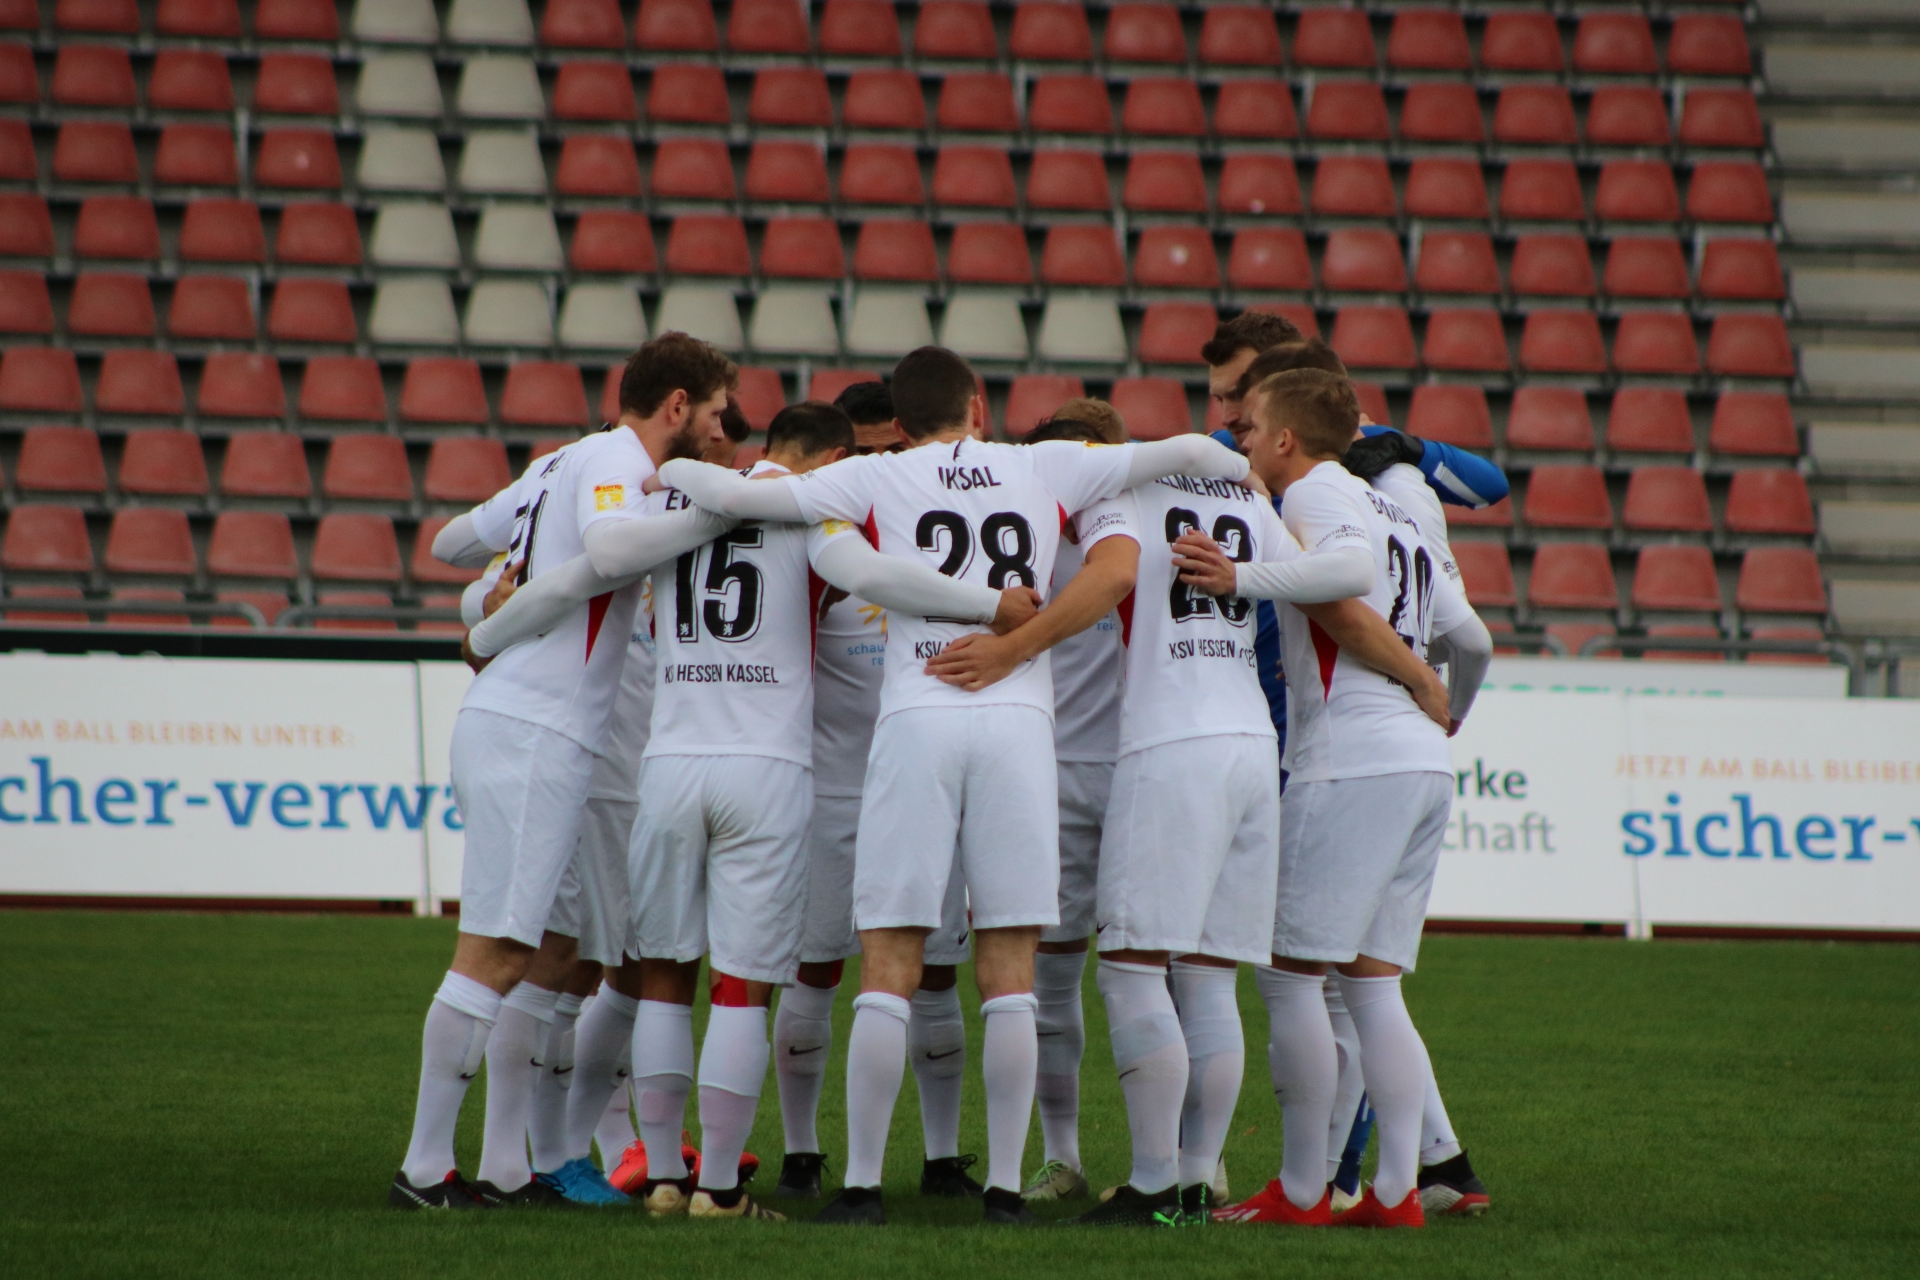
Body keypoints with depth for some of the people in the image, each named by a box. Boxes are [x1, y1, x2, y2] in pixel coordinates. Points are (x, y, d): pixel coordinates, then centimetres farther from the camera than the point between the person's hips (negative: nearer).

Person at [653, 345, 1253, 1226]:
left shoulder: (877, 479, 9)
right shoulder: (1046, 470, 14)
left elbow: (738, 497, 6)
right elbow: (1187, 453, 16)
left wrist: (676, 470, 25)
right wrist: (1240, 469, 37)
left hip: (917, 717, -1)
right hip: (1019, 717, 1)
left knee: (888, 969, 2)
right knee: (1010, 975, 4)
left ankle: (861, 1183, 1)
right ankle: (1005, 1186, 4)